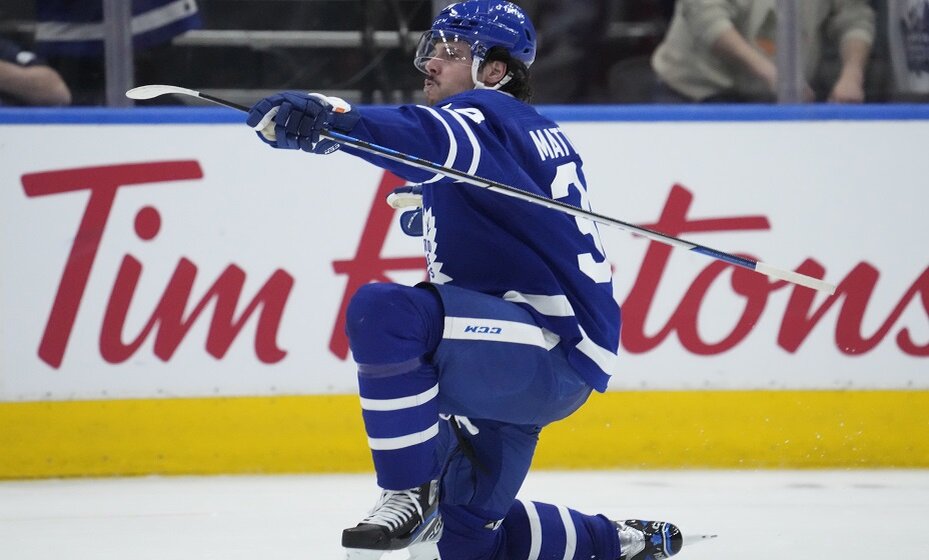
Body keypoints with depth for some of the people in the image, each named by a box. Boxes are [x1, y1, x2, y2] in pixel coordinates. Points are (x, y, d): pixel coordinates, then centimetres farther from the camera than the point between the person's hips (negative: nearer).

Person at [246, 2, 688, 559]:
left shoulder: (490, 114, -10)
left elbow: (430, 140, -35)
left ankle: (413, 493, -24)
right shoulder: (535, 132, 21)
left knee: (382, 311, -32)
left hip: (552, 354, -11)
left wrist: (329, 119, -51)